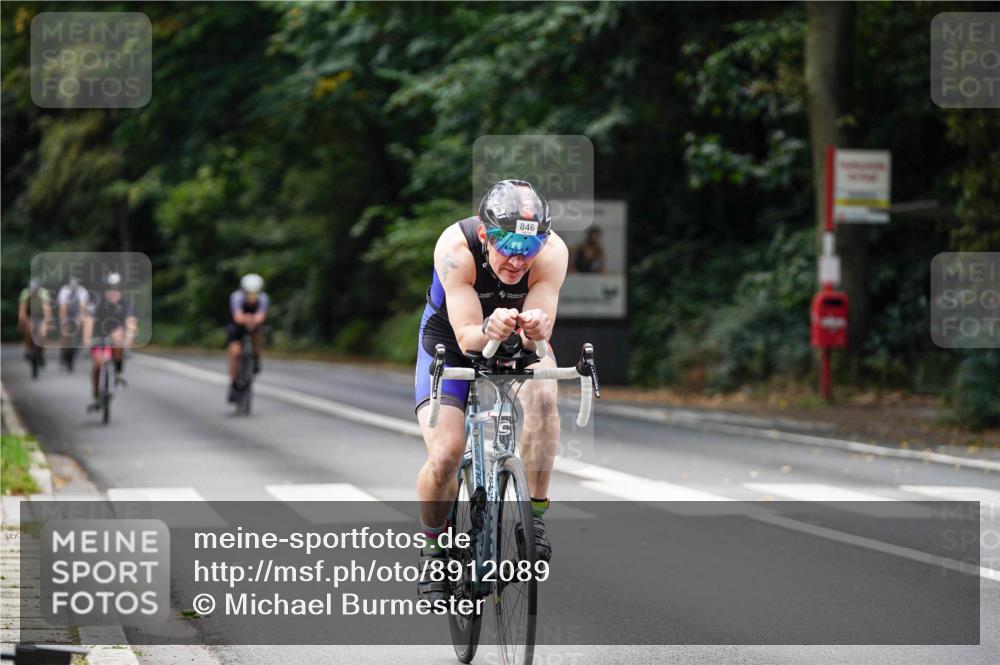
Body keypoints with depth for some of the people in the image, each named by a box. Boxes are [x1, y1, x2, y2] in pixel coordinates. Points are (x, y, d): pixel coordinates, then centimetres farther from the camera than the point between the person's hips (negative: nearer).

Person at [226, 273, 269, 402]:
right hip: (236, 325, -2)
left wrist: (254, 320, -67)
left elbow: (261, 316, -45)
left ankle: (256, 358, -6)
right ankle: (233, 384, -6)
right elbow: (237, 317, -50)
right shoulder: (237, 297, -33)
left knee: (256, 332, -31)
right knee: (235, 351, -20)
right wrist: (245, 319, -72)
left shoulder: (263, 298, -28)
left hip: (252, 325, 2)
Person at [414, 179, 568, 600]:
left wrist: (535, 330, -53)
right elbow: (466, 337, -34)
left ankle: (536, 511, -18)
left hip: (517, 344, 1)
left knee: (542, 394, -33)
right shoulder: (456, 248, -33)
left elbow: (538, 337, -29)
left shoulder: (552, 251, -28)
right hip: (450, 343, -1)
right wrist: (489, 330, -56)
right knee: (444, 456, -19)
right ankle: (433, 547, 8)